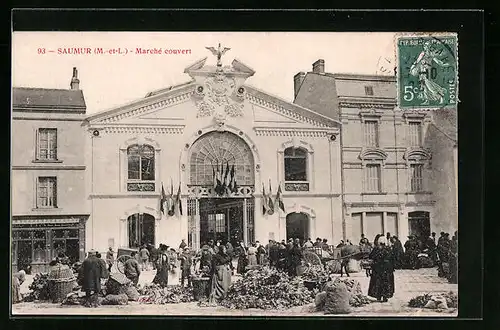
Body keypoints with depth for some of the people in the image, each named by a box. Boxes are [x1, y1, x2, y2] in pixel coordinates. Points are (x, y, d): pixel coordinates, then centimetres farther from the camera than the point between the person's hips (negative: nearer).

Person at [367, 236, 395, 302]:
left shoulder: (376, 249, -5)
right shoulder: (388, 249, -6)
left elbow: (370, 256, 0)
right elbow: (392, 259, -4)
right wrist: (392, 268, 4)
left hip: (377, 267, 1)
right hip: (387, 268, -1)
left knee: (377, 282, 9)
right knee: (386, 282, 6)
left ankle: (378, 297, 10)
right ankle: (385, 297, 4)